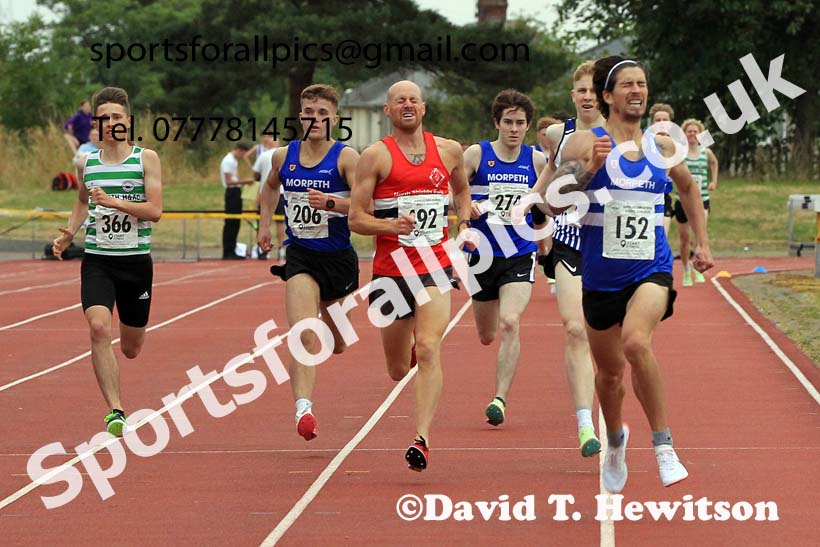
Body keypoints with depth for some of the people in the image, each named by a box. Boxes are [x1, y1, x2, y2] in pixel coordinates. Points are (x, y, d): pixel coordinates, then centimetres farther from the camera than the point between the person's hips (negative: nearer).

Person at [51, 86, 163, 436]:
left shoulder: (146, 158, -2)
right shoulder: (87, 162, 6)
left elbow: (155, 210, -10)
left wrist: (114, 202, -22)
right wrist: (68, 234, 9)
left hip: (136, 260, -1)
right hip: (97, 260, 1)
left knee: (131, 349, 9)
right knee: (99, 328, -24)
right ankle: (115, 411, -21)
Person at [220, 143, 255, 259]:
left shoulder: (234, 161, 17)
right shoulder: (228, 161, -13)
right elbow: (229, 181, -18)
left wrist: (245, 181, 9)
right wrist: (244, 181, -17)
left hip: (236, 192, 10)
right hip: (231, 192, -10)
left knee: (235, 223, 11)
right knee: (230, 223, -7)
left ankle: (232, 251, 15)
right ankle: (227, 253, -5)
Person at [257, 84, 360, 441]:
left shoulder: (346, 157, -9)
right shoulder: (283, 156, 3)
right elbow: (271, 186, 27)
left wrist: (331, 202, -34)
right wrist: (264, 223, 18)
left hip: (339, 257, -1)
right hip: (300, 256, 1)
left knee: (336, 346, 15)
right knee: (305, 338, -20)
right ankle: (303, 409, -28)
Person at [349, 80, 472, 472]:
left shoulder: (449, 151, 7)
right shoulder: (376, 156, -3)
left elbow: (462, 189, 29)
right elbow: (356, 219, -5)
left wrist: (464, 225, 11)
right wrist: (391, 225, -24)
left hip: (435, 268, 1)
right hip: (390, 271, 0)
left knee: (428, 351, -19)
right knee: (399, 370, 9)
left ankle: (422, 439, -22)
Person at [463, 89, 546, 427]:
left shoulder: (537, 160, 1)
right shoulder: (476, 155, -4)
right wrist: (467, 206, -20)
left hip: (520, 256, -1)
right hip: (482, 255, 1)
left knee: (509, 323, -23)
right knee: (487, 336, 13)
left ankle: (500, 398, -20)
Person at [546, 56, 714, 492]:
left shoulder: (662, 147, 5)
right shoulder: (585, 143, -4)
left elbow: (688, 187, 25)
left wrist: (702, 242, 22)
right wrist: (588, 169, -27)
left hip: (651, 271, 0)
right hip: (600, 275, 0)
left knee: (636, 342, -29)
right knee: (610, 371, 13)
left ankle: (663, 446, -22)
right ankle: (616, 440, 44)